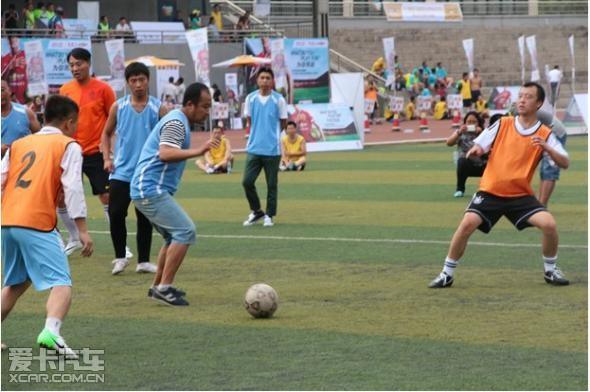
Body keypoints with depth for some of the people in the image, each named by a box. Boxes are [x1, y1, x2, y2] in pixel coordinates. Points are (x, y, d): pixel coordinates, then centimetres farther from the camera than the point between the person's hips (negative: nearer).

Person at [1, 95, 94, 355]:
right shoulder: (68, 146, 5)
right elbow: (73, 188, -6)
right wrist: (82, 230, -7)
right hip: (38, 225, -6)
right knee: (62, 284, -8)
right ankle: (51, 332, -32)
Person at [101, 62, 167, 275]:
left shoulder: (158, 108, -2)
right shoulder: (118, 106, 2)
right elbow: (107, 133, 14)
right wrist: (107, 158, 1)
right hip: (121, 172, 1)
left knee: (145, 218, 6)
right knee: (116, 214, -6)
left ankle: (143, 261, 16)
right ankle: (120, 257, 11)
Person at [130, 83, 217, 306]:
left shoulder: (177, 121, 20)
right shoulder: (176, 122, -13)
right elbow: (165, 153, -29)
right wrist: (198, 151, -35)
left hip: (146, 190, 11)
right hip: (151, 189, -11)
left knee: (175, 236, 18)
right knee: (185, 231, -16)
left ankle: (158, 287, 21)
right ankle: (164, 288, -16)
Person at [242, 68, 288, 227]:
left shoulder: (279, 99, -4)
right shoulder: (250, 98, 4)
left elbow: (283, 122, 5)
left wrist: (272, 134, 9)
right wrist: (257, 134, 8)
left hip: (272, 149, -3)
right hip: (254, 147, 3)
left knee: (272, 184, 3)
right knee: (247, 181, -2)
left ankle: (269, 215, 15)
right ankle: (256, 211, 17)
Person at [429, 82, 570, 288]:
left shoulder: (545, 134, -1)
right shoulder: (502, 124, 2)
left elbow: (565, 163, -7)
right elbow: (478, 146, 5)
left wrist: (547, 148, -25)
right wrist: (475, 150, -20)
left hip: (521, 195, 0)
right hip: (491, 191, 0)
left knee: (549, 224, -20)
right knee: (467, 224, -21)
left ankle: (551, 270, 6)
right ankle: (447, 274, -5)